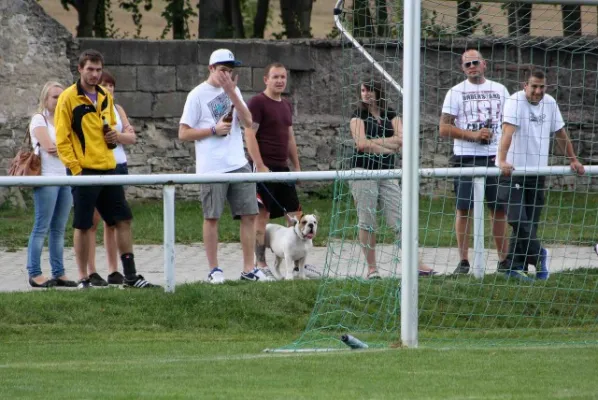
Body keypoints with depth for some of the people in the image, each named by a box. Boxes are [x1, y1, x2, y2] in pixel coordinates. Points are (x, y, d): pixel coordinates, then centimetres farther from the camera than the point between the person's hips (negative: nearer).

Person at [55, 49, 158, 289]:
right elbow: (62, 138, -8)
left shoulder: (105, 97, 12)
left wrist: (113, 135, 4)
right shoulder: (69, 98, -7)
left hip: (108, 168, 6)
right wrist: (75, 168, -15)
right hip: (84, 171, -6)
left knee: (123, 220, 5)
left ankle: (130, 276, 11)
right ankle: (83, 279, 7)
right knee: (83, 225, -1)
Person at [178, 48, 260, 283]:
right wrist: (214, 130, -11)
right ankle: (214, 270, 8)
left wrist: (231, 93, -8)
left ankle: (248, 269, 6)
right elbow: (183, 133, -3)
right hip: (211, 168, -5)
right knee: (212, 217, 0)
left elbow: (248, 122, 0)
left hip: (238, 164, 5)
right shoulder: (198, 95, -2)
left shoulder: (233, 91, 13)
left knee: (249, 214, 1)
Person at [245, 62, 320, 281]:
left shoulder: (286, 105, 17)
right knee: (262, 214, -5)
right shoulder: (257, 103, -7)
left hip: (282, 168, 8)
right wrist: (260, 166, -19)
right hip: (264, 168, -8)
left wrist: (297, 166, 19)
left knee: (295, 214, 6)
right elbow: (250, 135, -13)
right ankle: (260, 266, -1)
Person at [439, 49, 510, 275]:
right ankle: (463, 261, 2)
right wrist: (473, 135, -14)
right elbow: (444, 128, -2)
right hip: (465, 158, -2)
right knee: (464, 209, -3)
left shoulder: (499, 90, 12)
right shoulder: (456, 93, 3)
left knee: (499, 209, 3)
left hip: (495, 157, 2)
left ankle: (504, 259, 11)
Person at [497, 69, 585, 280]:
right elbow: (508, 131, -27)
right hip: (514, 171, -6)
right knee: (518, 220, -11)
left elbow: (560, 132, 18)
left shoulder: (550, 103, 6)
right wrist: (502, 160, -40)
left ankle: (515, 266, 12)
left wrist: (573, 160, 21)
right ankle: (539, 255, 8)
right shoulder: (515, 102, -13)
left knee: (530, 222, 5)